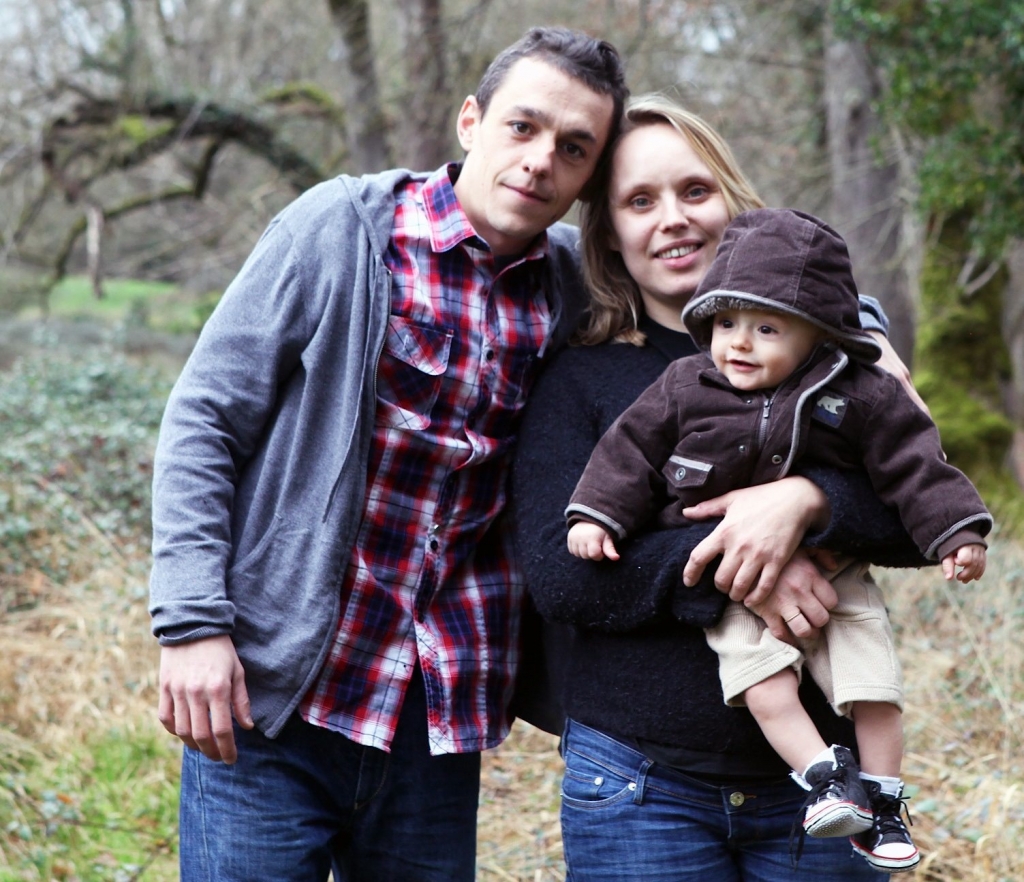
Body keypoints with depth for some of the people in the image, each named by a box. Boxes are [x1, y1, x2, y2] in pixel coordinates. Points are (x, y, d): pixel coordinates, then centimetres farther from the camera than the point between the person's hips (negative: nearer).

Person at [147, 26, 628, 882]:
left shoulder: (574, 282, 4)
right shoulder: (343, 229, -6)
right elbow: (203, 420, -5)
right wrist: (192, 622, -13)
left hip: (442, 719, 4)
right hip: (272, 693, -4)